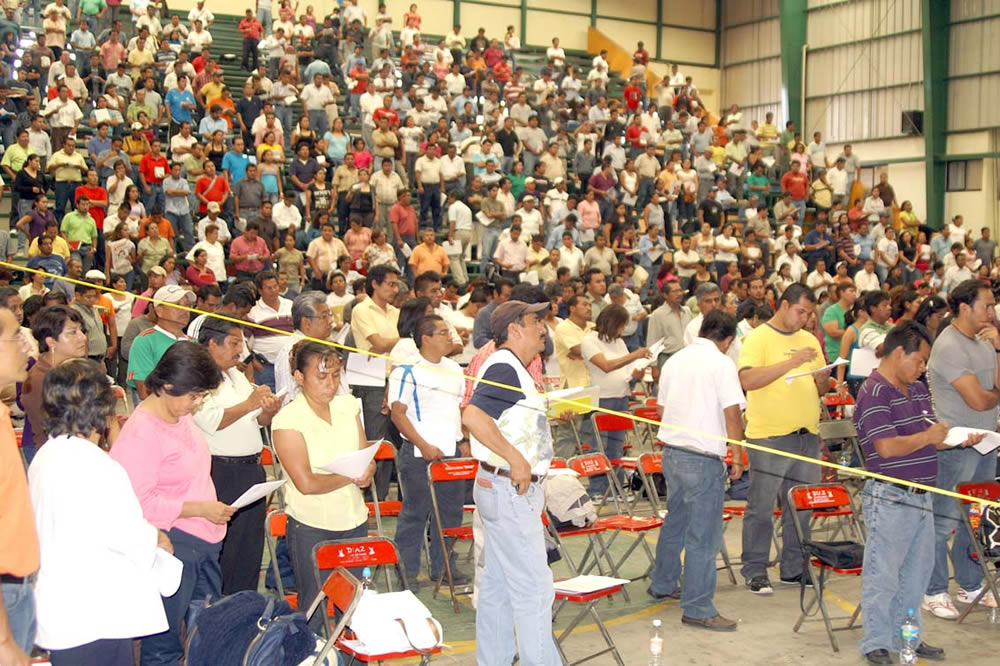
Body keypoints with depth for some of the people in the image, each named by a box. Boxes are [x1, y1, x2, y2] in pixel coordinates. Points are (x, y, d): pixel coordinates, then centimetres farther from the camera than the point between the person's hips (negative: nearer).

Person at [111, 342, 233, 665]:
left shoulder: (181, 414, 8)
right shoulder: (141, 432, -19)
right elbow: (138, 502, -22)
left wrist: (213, 509, 17)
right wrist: (200, 509, -20)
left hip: (203, 541, 9)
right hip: (170, 546, -9)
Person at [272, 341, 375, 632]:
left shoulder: (348, 405, 5)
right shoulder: (287, 420, -13)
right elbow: (306, 483, -19)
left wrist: (367, 471, -14)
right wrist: (350, 477, -10)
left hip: (354, 522, 5)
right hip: (311, 528, -5)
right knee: (314, 610, 2)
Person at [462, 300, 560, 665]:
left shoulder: (511, 368, 15)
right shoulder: (504, 368, -17)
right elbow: (473, 416, -30)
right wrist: (516, 459, -28)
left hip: (506, 488, 10)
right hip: (510, 490, -10)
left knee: (498, 585, 15)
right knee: (533, 587, -4)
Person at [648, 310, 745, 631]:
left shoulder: (674, 360, 10)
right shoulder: (722, 364, -11)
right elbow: (732, 414, -14)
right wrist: (737, 457, -6)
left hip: (671, 451, 8)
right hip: (703, 459, -8)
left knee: (674, 522, 24)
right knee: (703, 536, -1)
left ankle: (663, 584, 38)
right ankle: (698, 608, 3)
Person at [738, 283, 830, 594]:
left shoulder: (810, 341, 14)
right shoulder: (758, 338, -5)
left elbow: (821, 391, 19)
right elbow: (747, 380, -21)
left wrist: (822, 379, -5)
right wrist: (792, 362, -24)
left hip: (807, 436, 6)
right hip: (769, 437, -6)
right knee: (761, 507, 0)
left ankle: (794, 568, 22)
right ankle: (755, 572, 9)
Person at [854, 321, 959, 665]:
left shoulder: (918, 389, 13)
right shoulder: (874, 393, -16)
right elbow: (887, 447, -25)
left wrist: (957, 440, 4)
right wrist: (928, 437, -13)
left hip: (921, 496, 9)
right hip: (890, 498, -9)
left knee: (916, 571, 17)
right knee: (883, 575, 0)